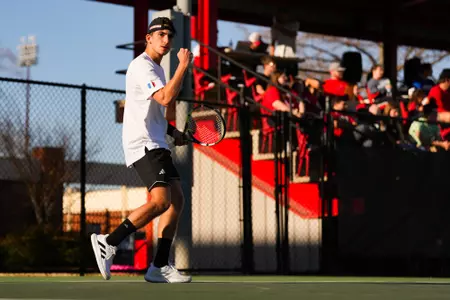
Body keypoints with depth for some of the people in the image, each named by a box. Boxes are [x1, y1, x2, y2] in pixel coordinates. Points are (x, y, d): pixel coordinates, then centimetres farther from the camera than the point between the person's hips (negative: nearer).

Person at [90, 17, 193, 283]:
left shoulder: (156, 68, 22)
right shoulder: (142, 66, -10)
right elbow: (166, 99, -24)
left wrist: (172, 132, 17)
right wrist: (184, 66, -17)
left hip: (156, 145, 11)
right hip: (142, 144, -10)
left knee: (177, 201, 5)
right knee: (161, 201, -23)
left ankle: (160, 267, 5)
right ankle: (109, 242, -15)